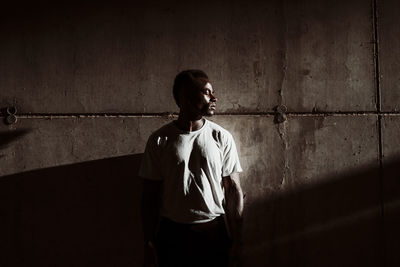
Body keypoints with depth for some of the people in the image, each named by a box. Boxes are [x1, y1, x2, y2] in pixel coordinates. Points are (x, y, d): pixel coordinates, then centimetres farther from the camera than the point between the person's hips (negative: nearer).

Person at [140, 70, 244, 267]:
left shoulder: (222, 138, 0)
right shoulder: (159, 140, -1)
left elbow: (234, 191, 1)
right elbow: (150, 195, 1)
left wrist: (236, 242, -1)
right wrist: (149, 243, -2)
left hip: (214, 233, 1)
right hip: (172, 234, 0)